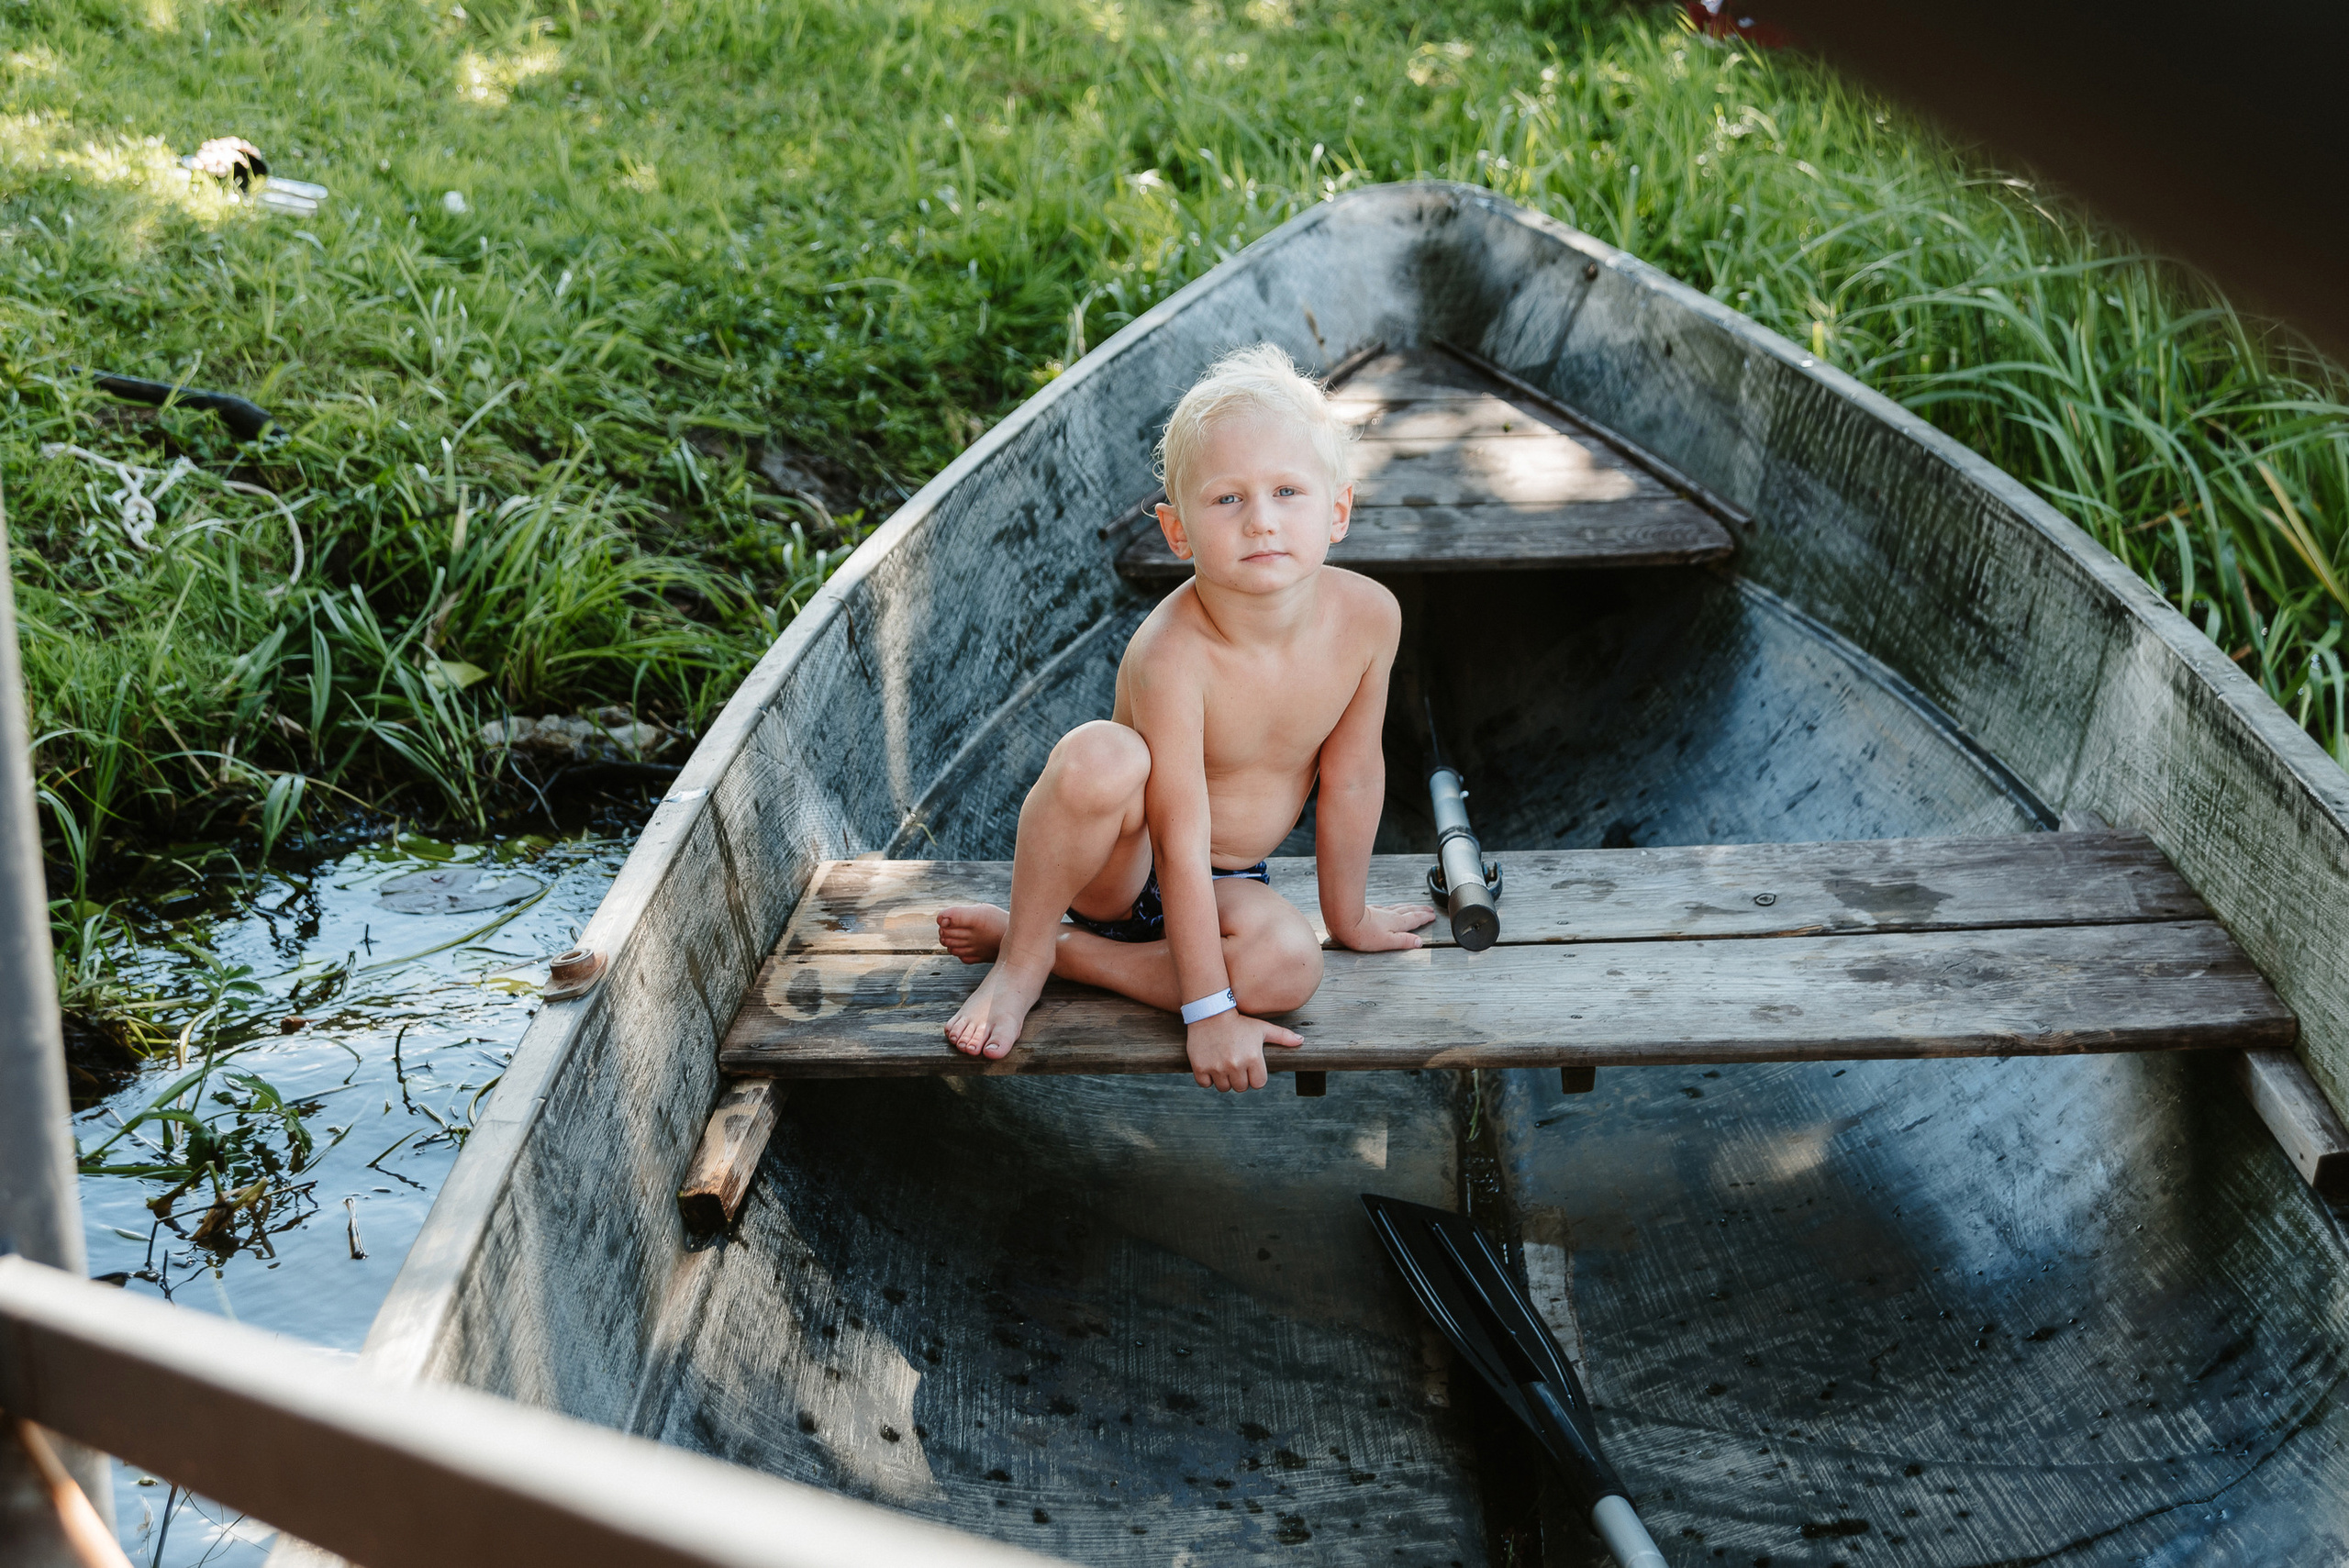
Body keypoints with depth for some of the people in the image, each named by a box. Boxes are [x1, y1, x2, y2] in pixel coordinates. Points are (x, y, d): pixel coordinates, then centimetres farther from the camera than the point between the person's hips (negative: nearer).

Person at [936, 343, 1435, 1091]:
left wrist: (1347, 915, 8)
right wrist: (1208, 1009, -27)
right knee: (1100, 756, -38)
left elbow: (1352, 776, -4)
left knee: (1288, 966, -30)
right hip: (1120, 862, -4)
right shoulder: (1170, 655, -31)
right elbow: (1180, 848, -29)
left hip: (1230, 880, 5)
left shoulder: (1369, 616, -18)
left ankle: (1066, 951, -11)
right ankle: (1021, 954, -14)